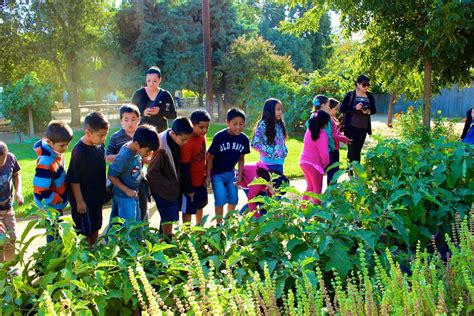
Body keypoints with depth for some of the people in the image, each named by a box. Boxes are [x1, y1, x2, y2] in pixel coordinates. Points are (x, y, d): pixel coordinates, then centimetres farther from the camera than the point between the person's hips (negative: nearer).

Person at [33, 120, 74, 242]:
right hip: (50, 204, -9)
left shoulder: (55, 150, -8)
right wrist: (58, 200, -19)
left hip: (57, 201, 9)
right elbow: (41, 191, -33)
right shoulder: (45, 164, -36)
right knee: (54, 232, 10)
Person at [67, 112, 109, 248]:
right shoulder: (79, 151, -25)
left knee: (95, 228, 20)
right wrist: (79, 201, -16)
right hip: (83, 199, -7)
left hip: (97, 196, 7)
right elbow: (74, 179, -20)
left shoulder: (100, 144, -4)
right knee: (85, 232, 7)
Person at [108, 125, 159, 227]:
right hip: (124, 197, -8)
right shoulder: (124, 156, -29)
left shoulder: (137, 149, -7)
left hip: (134, 195, 8)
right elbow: (111, 176, -21)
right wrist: (127, 190, -22)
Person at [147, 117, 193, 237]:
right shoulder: (162, 147, -30)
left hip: (173, 185, 8)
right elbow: (152, 171, -25)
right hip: (162, 187, -8)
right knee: (169, 215, -1)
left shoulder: (177, 141, -6)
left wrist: (176, 184, 5)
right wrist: (168, 185, -19)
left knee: (169, 214, 19)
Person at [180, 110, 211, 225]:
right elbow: (184, 168, -23)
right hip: (190, 183, -8)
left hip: (201, 180, 8)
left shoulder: (202, 136, -4)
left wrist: (206, 175, 13)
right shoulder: (188, 143, -27)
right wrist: (188, 189, -17)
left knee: (200, 205, 25)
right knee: (188, 210, 7)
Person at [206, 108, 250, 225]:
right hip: (217, 173, -4)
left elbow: (241, 158, 4)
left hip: (231, 173, 4)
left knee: (234, 199, 9)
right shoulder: (219, 137, -23)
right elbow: (210, 157, -14)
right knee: (221, 199, -10)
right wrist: (208, 176, -13)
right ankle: (219, 224, 9)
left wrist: (239, 174, -2)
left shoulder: (244, 139, -11)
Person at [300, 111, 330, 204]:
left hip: (304, 161, 8)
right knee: (317, 190, 6)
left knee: (310, 186, 24)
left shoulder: (309, 129, 1)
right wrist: (326, 164, -3)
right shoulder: (322, 134, -19)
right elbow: (324, 153, -22)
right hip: (314, 164, -8)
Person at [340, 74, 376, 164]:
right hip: (351, 127, -4)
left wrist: (369, 111, -10)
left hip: (363, 127, 4)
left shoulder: (370, 96, 6)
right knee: (352, 149, -2)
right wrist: (355, 108, -21)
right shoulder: (350, 95, -5)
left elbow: (374, 110, 12)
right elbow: (342, 109, -8)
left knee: (358, 149, 9)